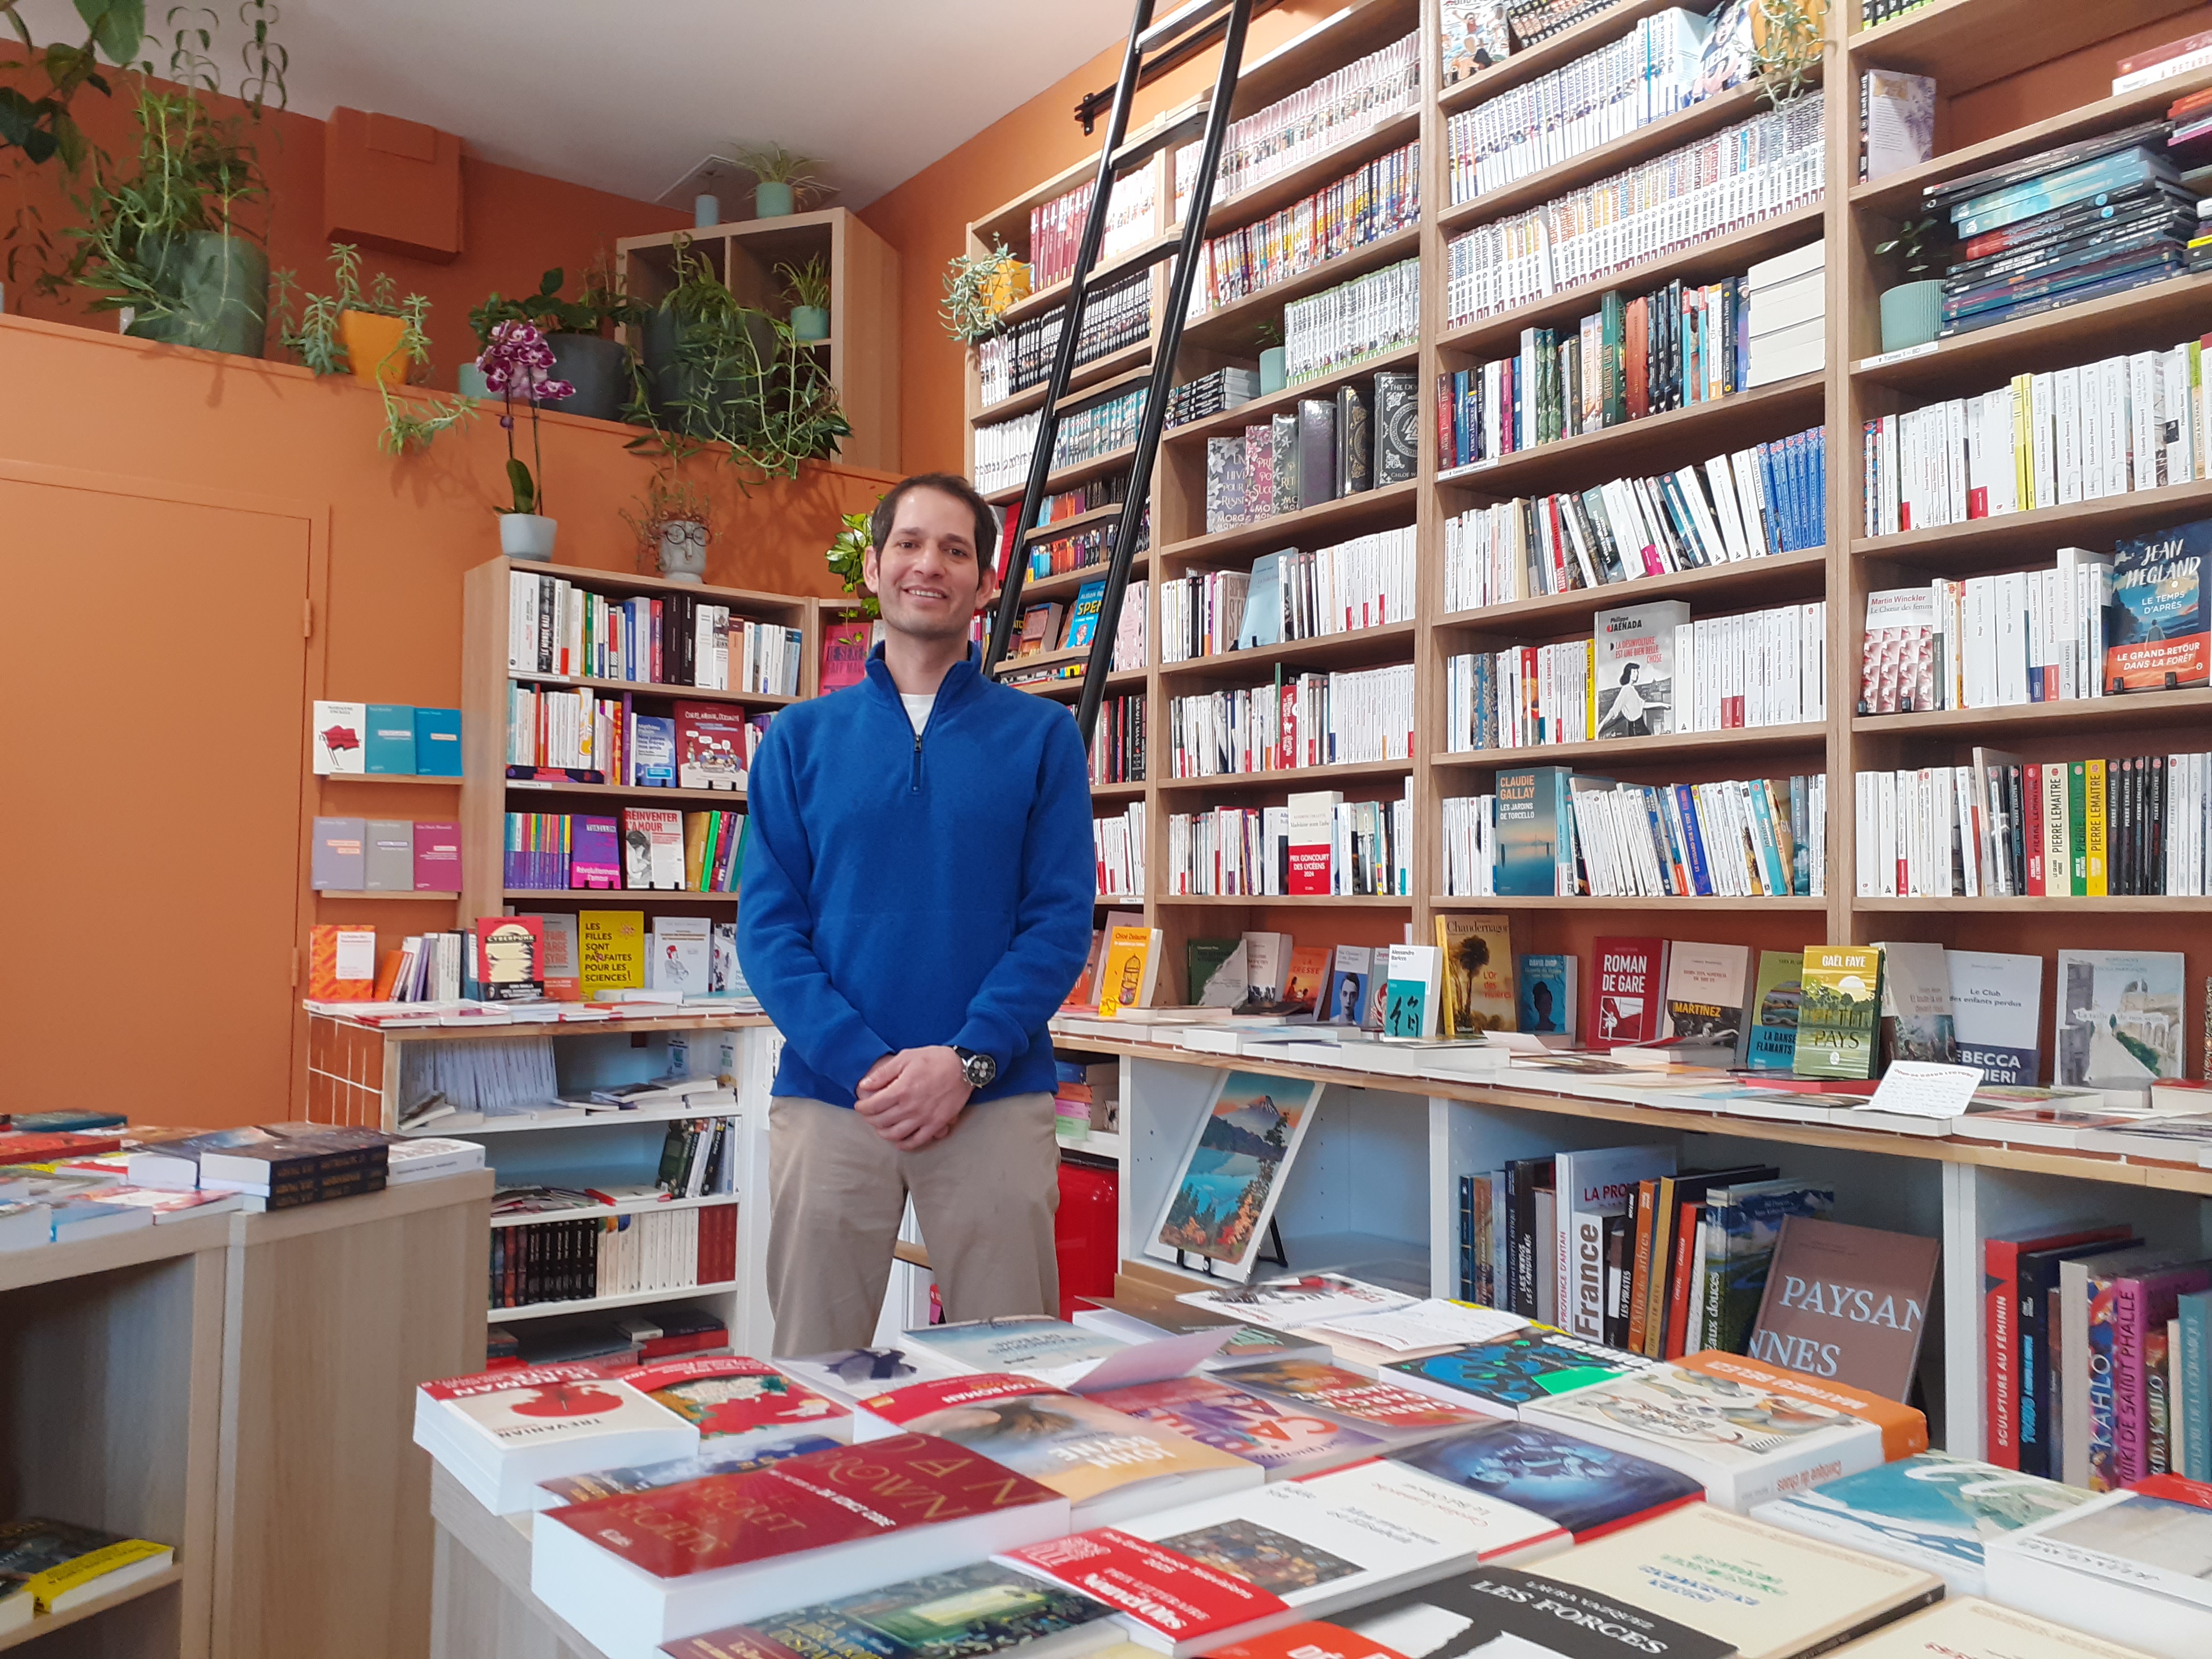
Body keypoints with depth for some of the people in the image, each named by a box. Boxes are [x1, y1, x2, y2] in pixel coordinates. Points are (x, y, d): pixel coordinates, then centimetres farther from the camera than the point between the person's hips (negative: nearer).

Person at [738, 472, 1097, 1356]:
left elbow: (1061, 919, -2)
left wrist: (966, 1060, -14)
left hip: (995, 1100, -1)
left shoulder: (1042, 735, 5)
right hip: (828, 1100, 1)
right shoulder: (800, 738, 8)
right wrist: (865, 1064, -12)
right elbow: (768, 926, 1)